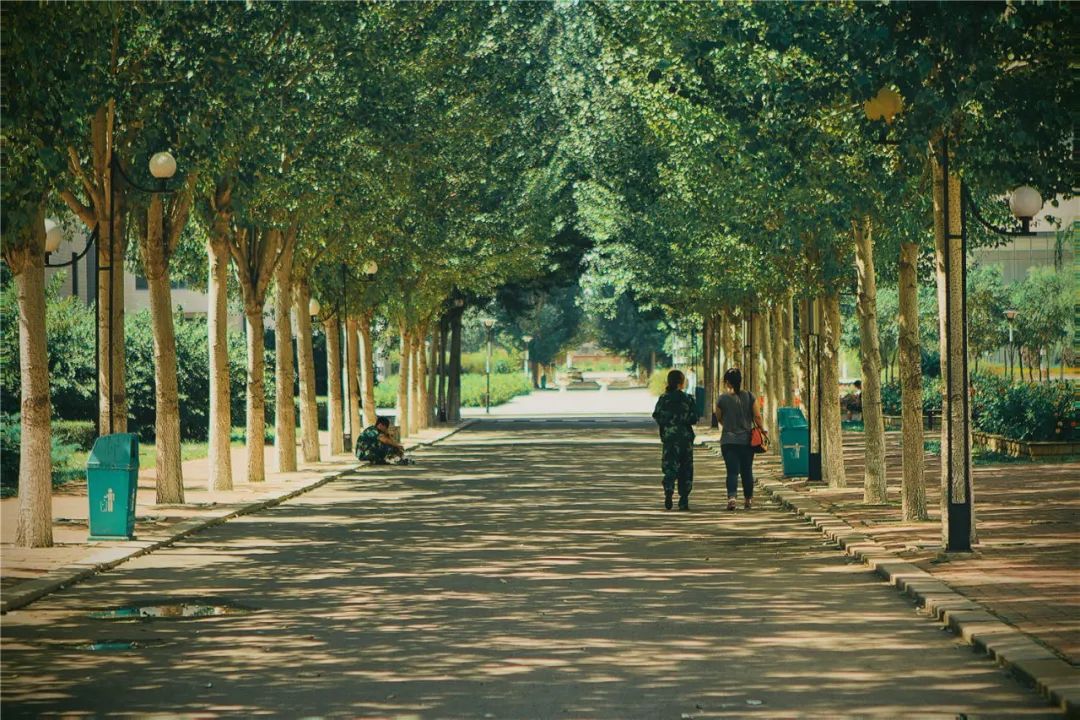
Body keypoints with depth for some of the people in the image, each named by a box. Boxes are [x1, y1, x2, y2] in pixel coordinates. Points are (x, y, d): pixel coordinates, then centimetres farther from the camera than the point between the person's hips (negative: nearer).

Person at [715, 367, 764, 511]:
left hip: (728, 440, -2)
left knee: (732, 471, -4)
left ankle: (732, 496, -25)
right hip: (747, 440, 2)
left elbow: (719, 418, 7)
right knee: (747, 471, 15)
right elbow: (757, 417, -3)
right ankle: (748, 499, 26)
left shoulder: (722, 398, -7)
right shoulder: (749, 396, -3)